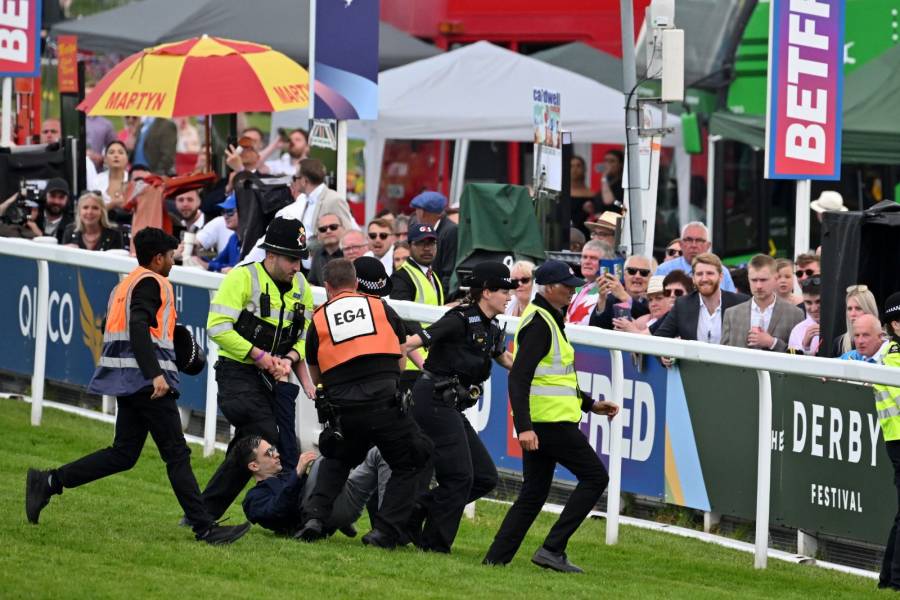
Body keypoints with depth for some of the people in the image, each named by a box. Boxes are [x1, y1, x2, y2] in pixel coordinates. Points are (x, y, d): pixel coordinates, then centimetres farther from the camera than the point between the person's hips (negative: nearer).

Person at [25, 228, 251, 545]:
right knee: (177, 454, -7)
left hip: (126, 381, 9)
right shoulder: (152, 283, -8)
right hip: (145, 377, -9)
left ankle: (48, 482, 3)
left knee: (123, 453, 10)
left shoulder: (126, 284, 21)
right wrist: (155, 374, -29)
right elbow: (139, 327, -22)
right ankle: (205, 527, -7)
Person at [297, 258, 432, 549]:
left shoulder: (319, 320, 12)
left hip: (343, 409, 2)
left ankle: (315, 517, 10)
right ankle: (385, 531, 1)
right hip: (386, 402, -2)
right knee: (407, 465, 13)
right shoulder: (381, 308, 12)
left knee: (336, 461, 27)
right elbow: (401, 360, 21)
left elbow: (316, 377, 20)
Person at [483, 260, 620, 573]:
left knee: (533, 494, 12)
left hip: (541, 422, 10)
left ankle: (496, 558, 9)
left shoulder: (548, 320, 20)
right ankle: (552, 549, -8)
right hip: (549, 421, -10)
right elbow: (519, 377, -22)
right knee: (595, 477, -4)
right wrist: (524, 427, -29)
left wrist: (590, 404, 26)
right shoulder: (540, 323, -14)